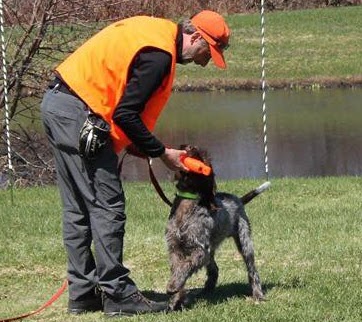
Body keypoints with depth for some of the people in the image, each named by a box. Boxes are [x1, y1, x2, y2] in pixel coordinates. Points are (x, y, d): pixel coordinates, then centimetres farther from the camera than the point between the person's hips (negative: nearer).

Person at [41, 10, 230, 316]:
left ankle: (83, 293, 16)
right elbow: (125, 115, -18)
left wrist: (135, 144, 12)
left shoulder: (156, 29, 14)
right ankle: (118, 295, -4)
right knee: (107, 206, -6)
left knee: (78, 208, 12)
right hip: (79, 114, -10)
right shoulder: (160, 54, -16)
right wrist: (162, 153, -8)